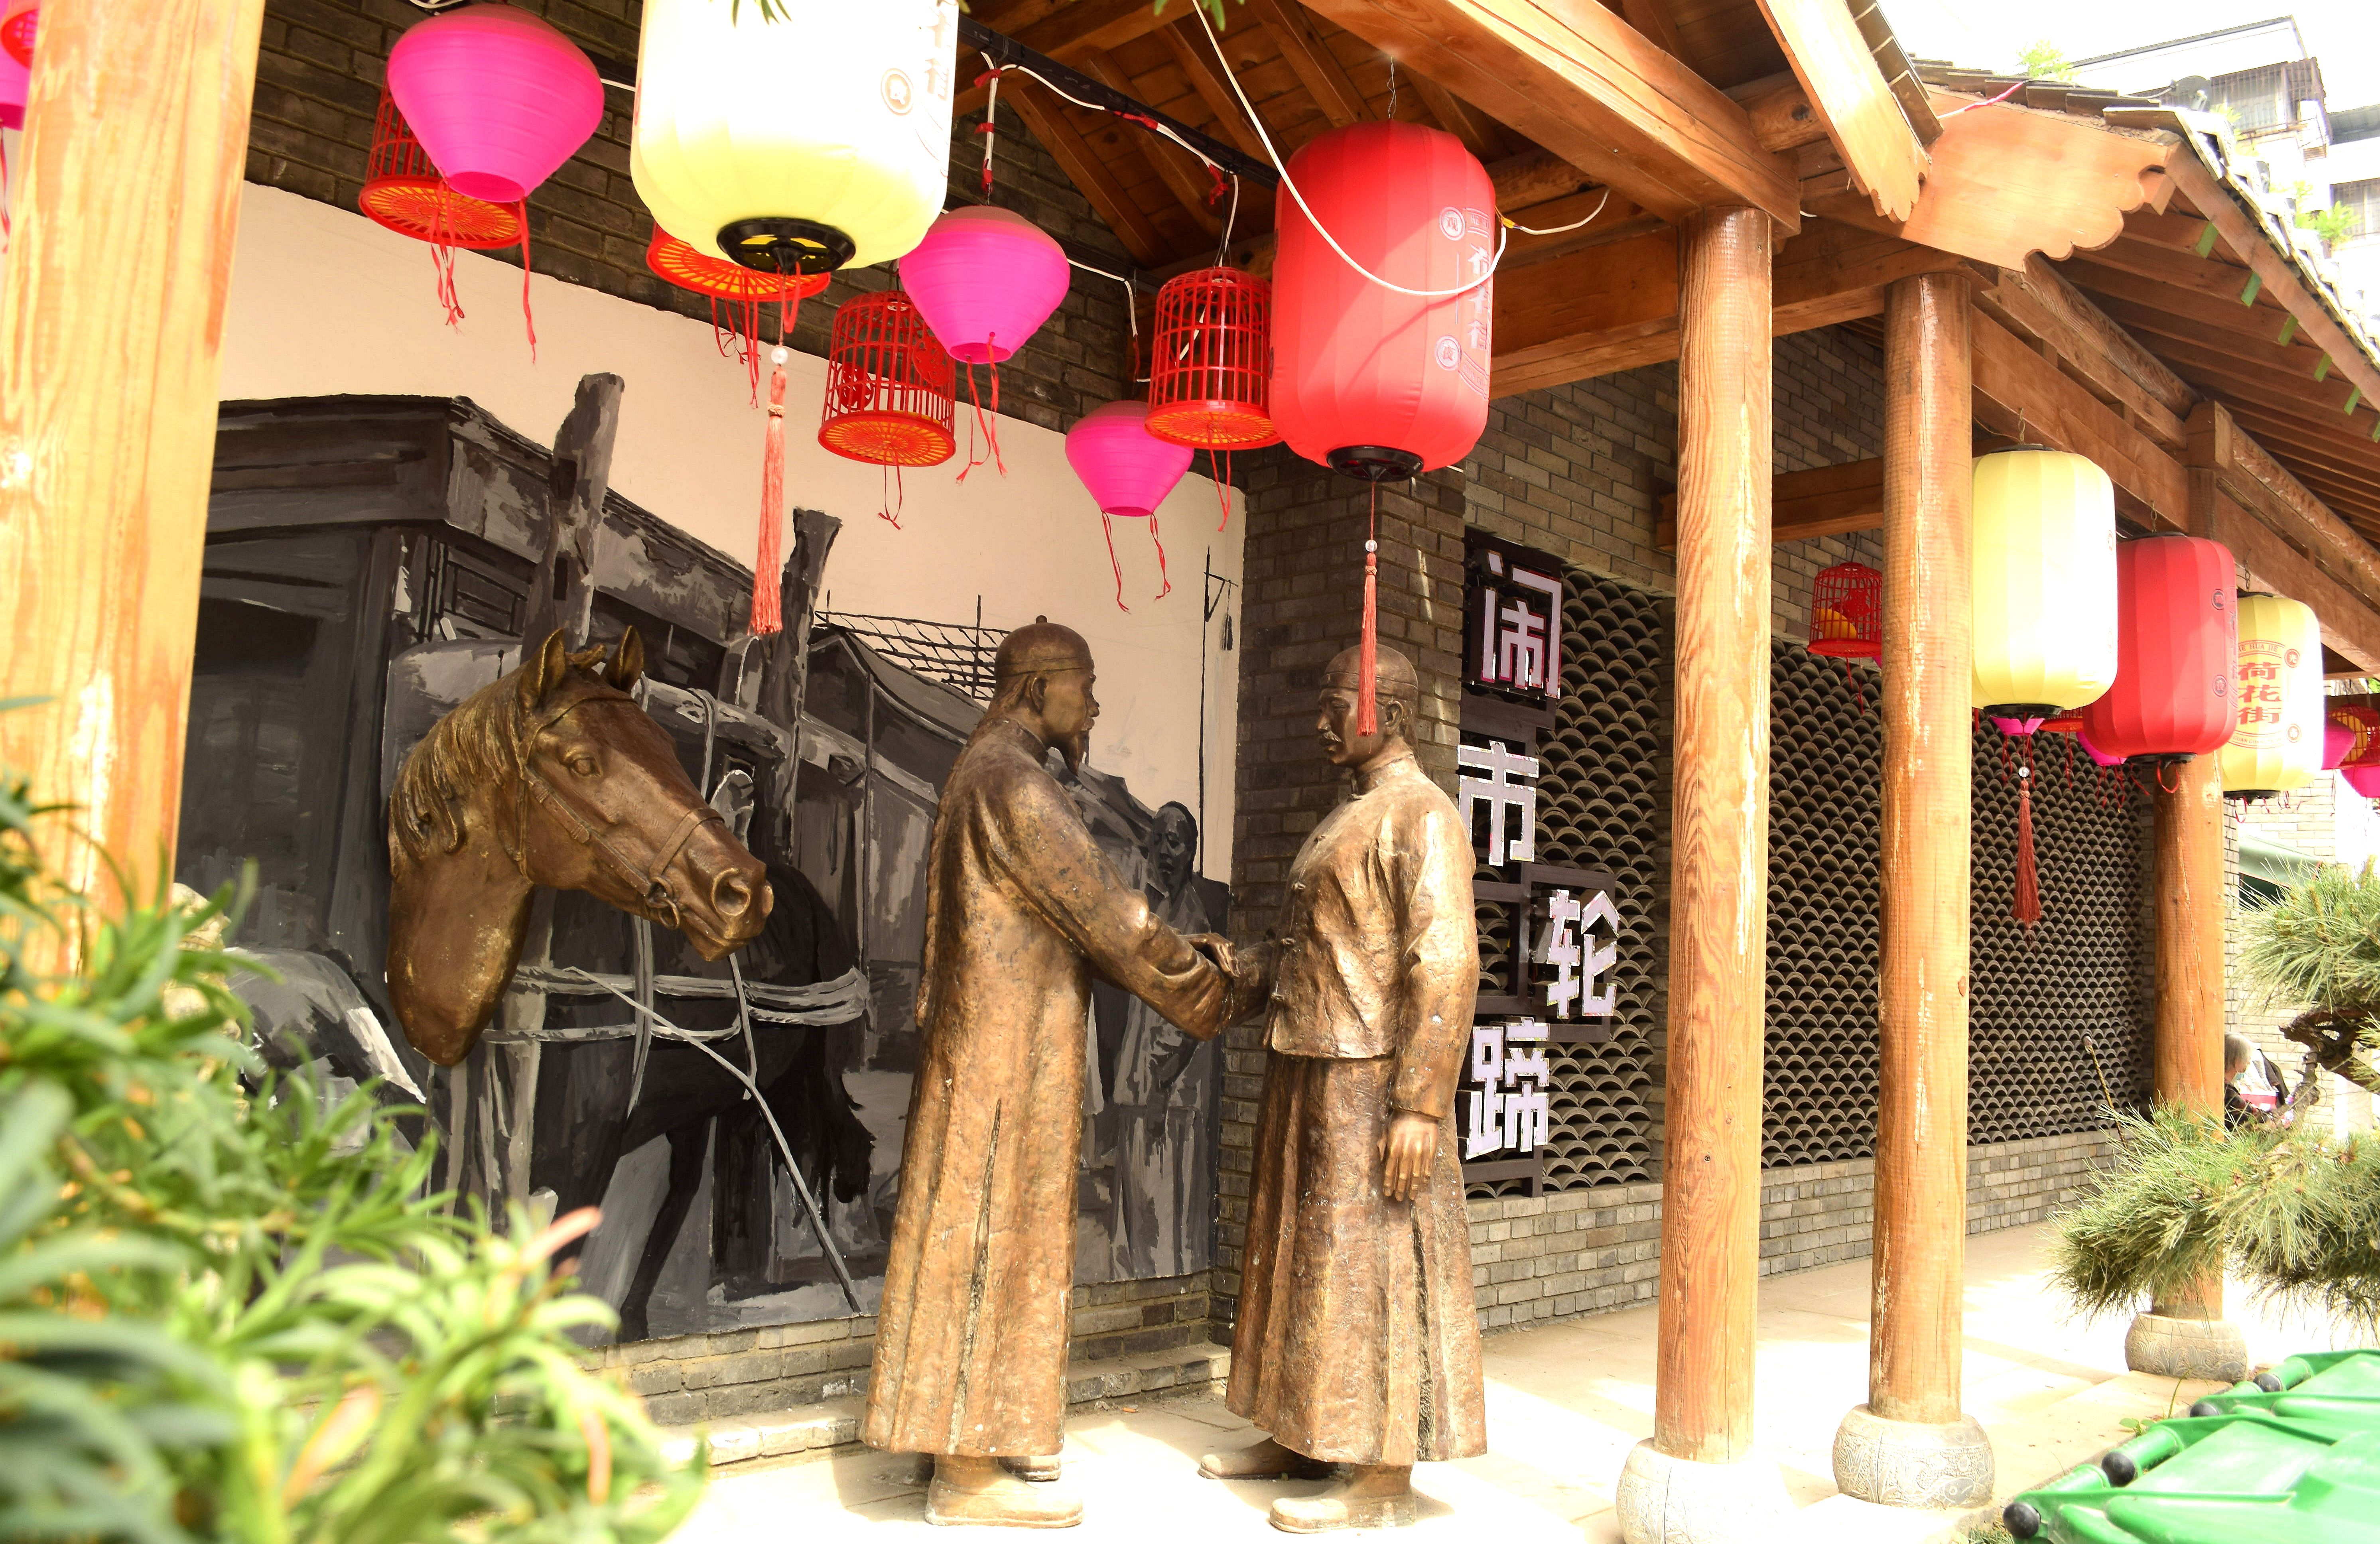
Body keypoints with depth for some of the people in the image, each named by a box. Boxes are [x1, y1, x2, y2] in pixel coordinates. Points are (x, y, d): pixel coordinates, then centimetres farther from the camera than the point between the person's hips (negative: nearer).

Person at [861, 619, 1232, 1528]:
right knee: (991, 1237, -4)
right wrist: (1197, 994, -4)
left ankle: (972, 1437, 24)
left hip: (996, 1042, 10)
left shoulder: (986, 777, 16)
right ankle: (968, 1475, 4)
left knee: (986, 1237, 14)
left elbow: (1077, 915, 17)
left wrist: (1176, 959, 12)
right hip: (1009, 1051, -10)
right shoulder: (1015, 782, -17)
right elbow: (1101, 913, -16)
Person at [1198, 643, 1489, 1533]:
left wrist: (1421, 1103, -25)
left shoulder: (1422, 816, -13)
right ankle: (1300, 1439, 26)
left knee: (1371, 1270, -4)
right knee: (1306, 1260, 14)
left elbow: (1446, 966, -21)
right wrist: (1230, 979, 5)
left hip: (1367, 1085, -10)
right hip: (1310, 1076, 10)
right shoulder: (1347, 820, 19)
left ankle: (1385, 1482, 4)